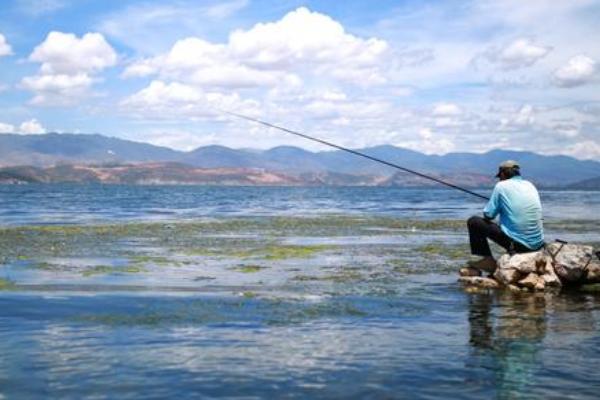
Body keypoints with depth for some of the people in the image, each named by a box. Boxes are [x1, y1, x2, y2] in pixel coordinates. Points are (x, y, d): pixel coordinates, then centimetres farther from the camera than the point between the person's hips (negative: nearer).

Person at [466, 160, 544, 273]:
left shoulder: (502, 186, -3)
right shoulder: (530, 185, 13)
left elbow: (488, 215, 0)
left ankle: (488, 260, 6)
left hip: (517, 244, -6)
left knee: (473, 222, 6)